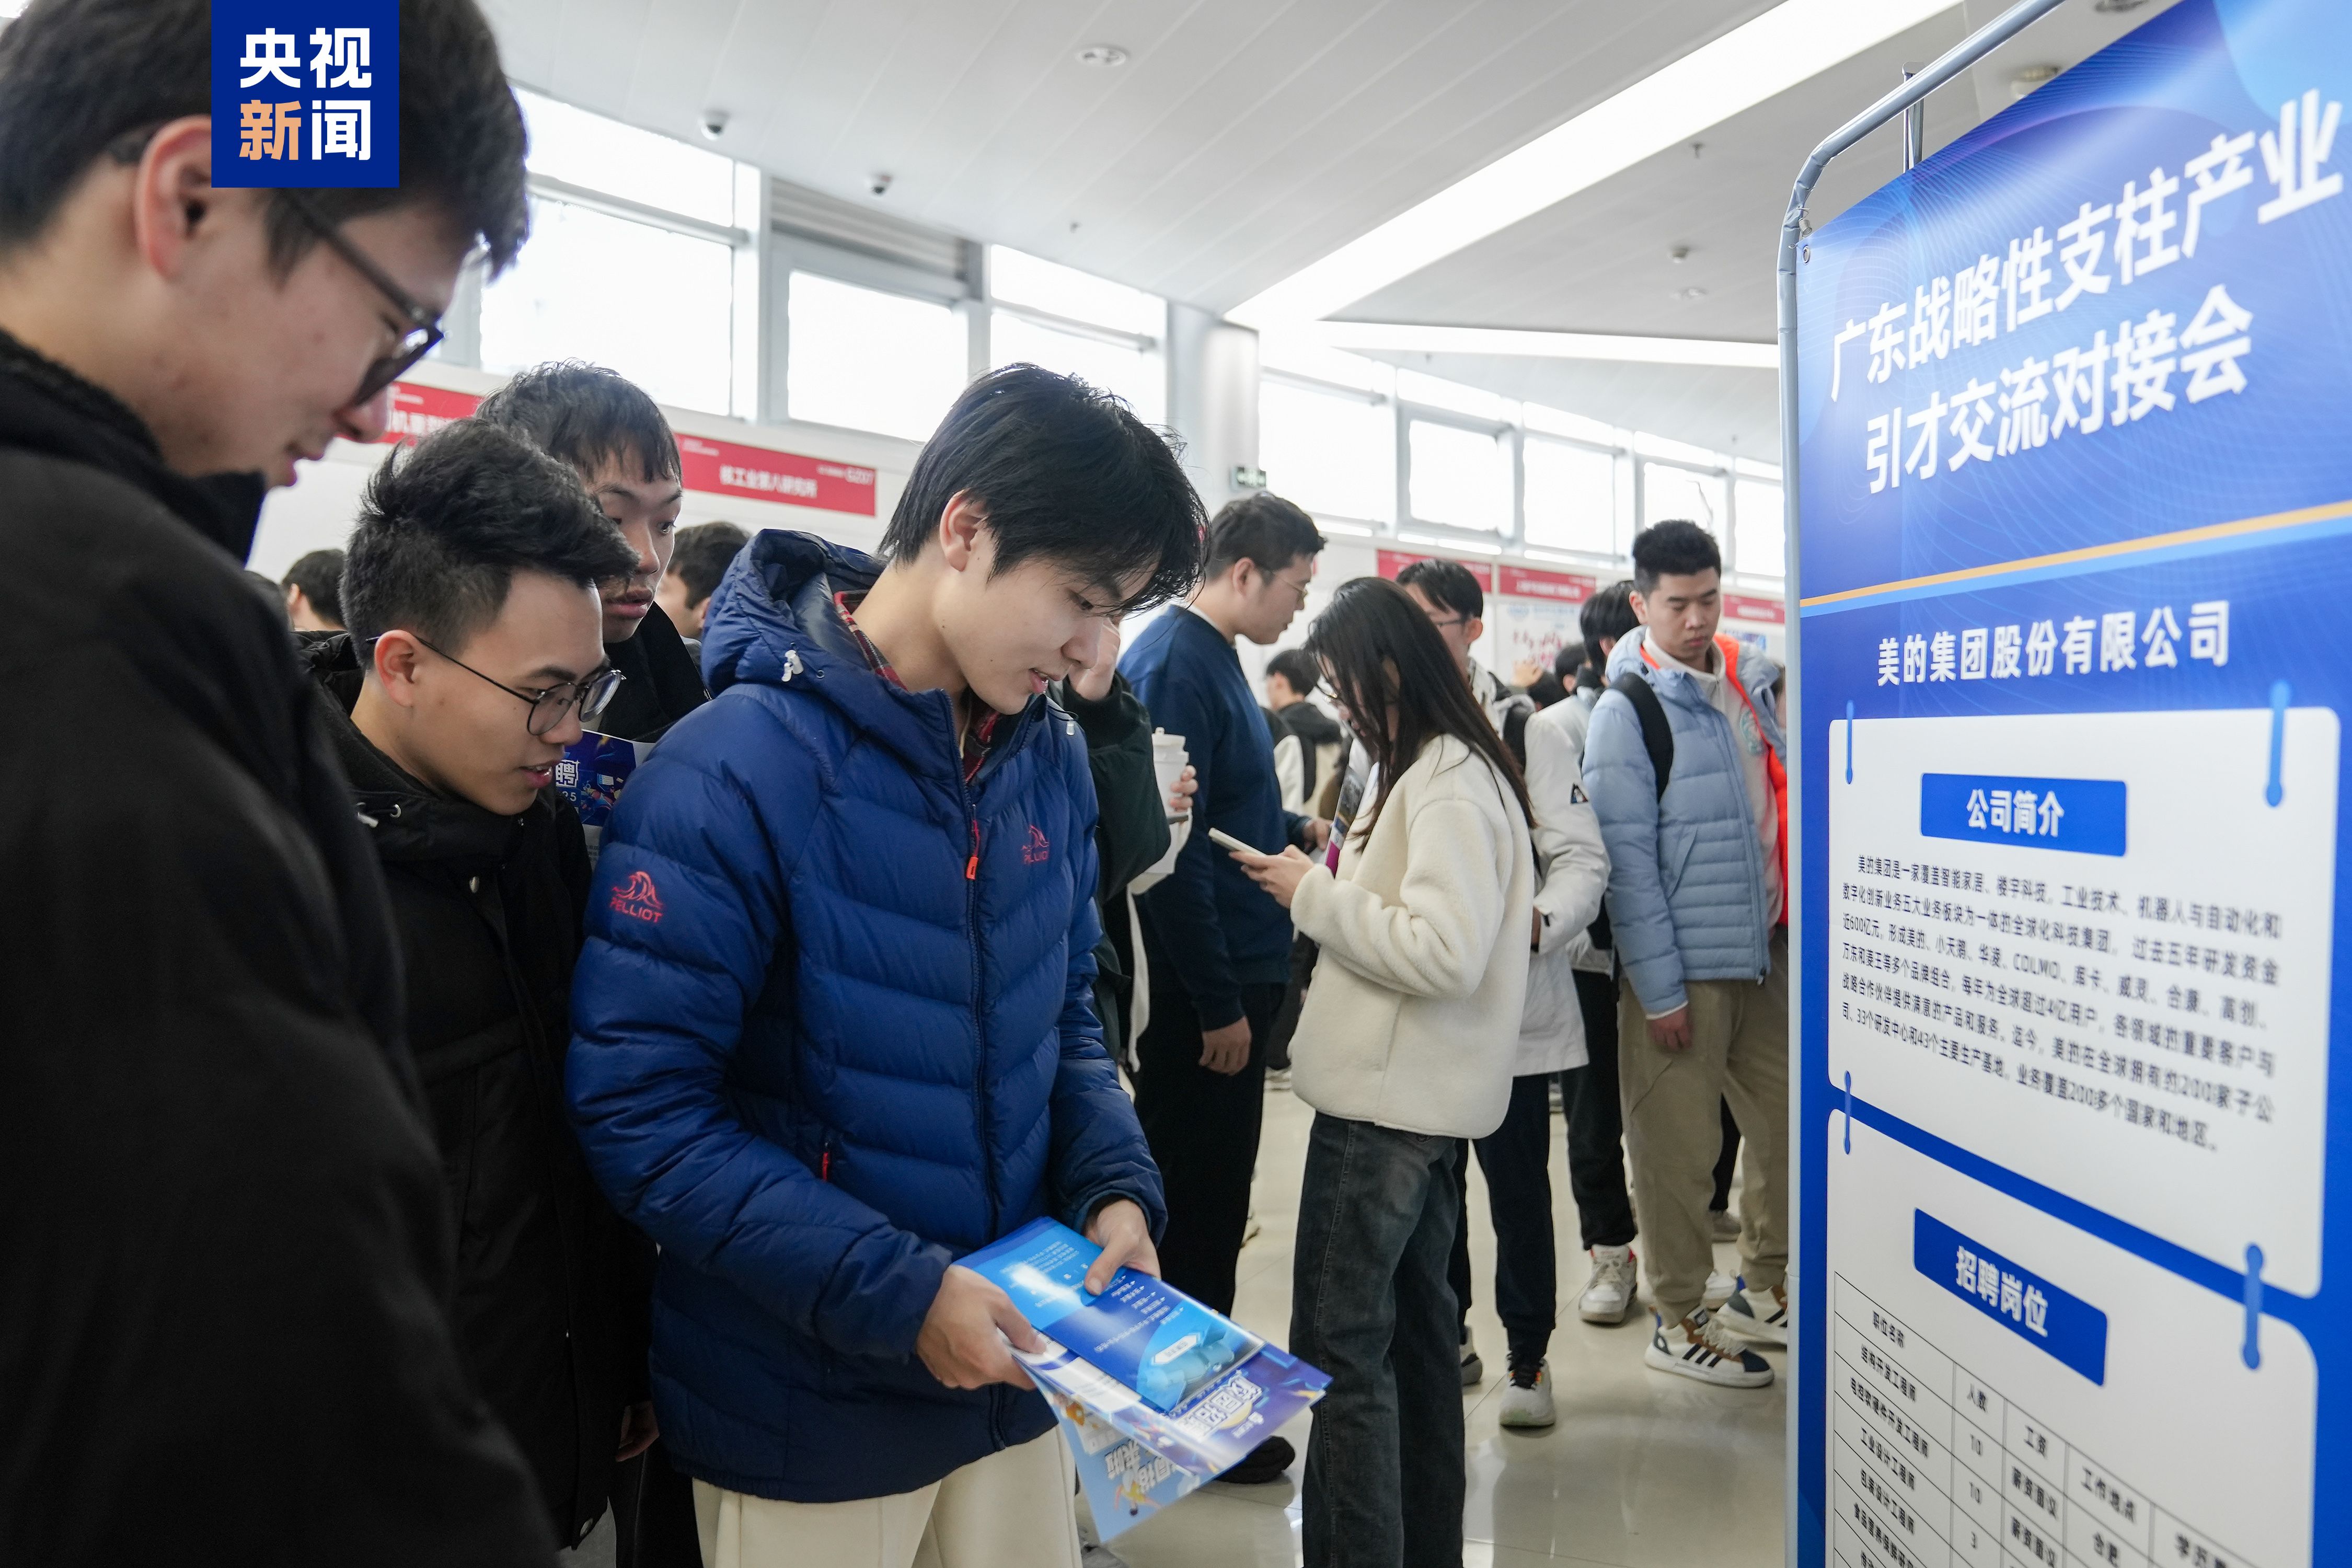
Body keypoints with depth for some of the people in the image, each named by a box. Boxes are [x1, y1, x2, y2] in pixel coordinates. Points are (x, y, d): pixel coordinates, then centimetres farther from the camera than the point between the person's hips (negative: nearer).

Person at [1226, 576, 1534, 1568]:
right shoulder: (1437, 772, 14)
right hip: (1416, 1097, 10)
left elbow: (1447, 954, -24)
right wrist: (1327, 888, 3)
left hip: (1388, 1104, -10)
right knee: (1413, 1324, 19)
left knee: (1339, 1345, -2)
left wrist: (1317, 895, -15)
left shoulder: (1452, 786, -16)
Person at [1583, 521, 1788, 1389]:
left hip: (1765, 952, 7)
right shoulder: (1627, 710, -11)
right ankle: (1677, 1323, 21)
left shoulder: (1752, 679, 10)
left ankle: (1763, 1292, 36)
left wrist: (1793, 931, 11)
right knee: (1680, 1149, 4)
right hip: (1683, 967, -7)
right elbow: (1627, 860, -14)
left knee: (1786, 1128, 16)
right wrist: (1659, 990, -15)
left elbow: (1780, 804, 16)